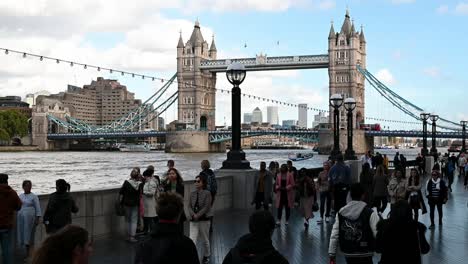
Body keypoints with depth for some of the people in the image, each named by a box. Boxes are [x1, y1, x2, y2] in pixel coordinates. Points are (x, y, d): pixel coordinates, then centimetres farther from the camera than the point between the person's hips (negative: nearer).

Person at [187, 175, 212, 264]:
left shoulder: (207, 193, -8)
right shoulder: (192, 194, 4)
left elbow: (206, 207, -13)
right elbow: (189, 206, 1)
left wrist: (198, 215, -19)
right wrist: (193, 215, -17)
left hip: (204, 219, -3)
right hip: (193, 220, 3)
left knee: (205, 240, 12)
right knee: (192, 240, -8)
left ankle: (206, 256, 33)